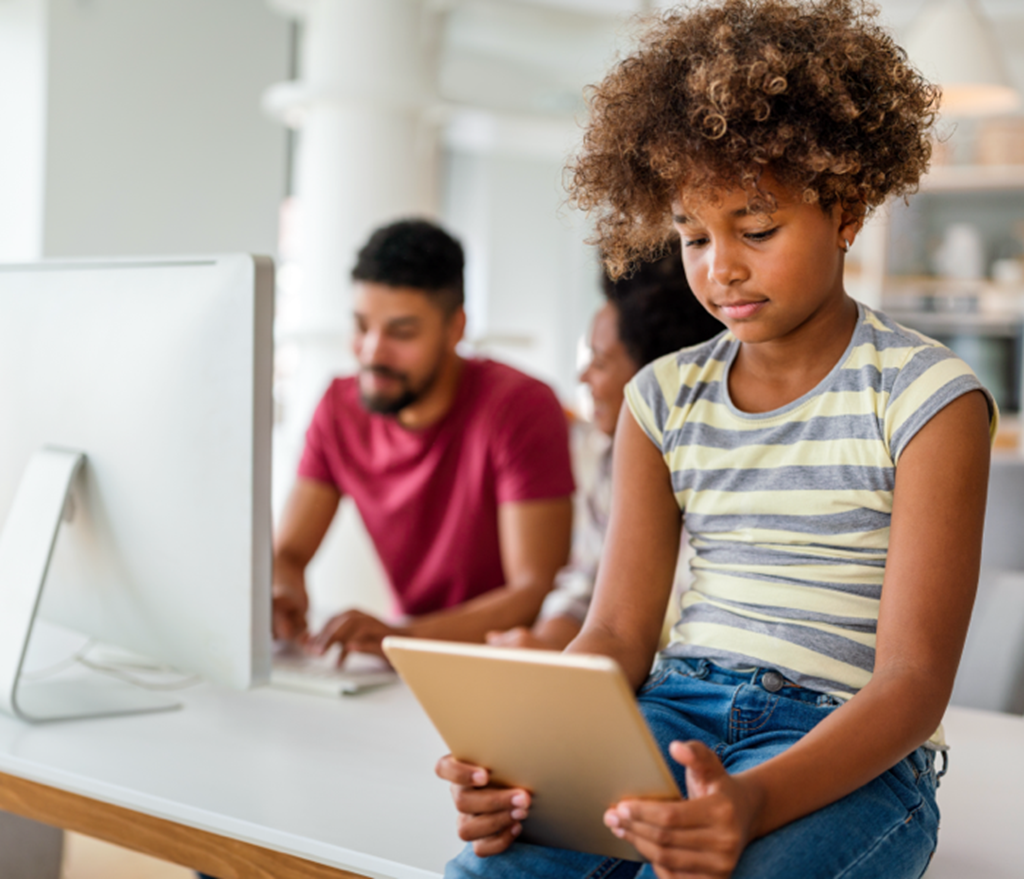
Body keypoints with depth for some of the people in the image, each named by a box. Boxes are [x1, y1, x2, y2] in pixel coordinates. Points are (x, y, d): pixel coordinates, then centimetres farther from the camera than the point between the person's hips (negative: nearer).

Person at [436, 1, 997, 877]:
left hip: (848, 755, -3)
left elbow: (914, 681, -11)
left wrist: (753, 803, -29)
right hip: (679, 716, 3)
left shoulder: (930, 399, -3)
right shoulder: (664, 399, 10)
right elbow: (617, 636, 6)